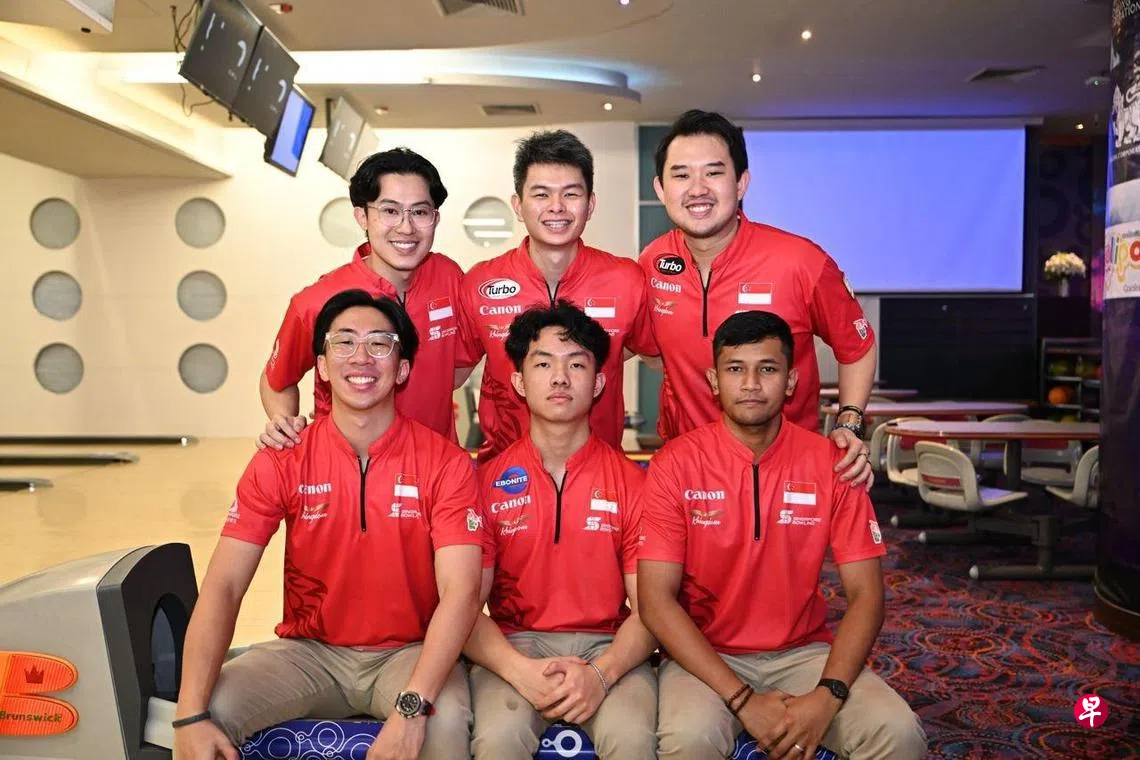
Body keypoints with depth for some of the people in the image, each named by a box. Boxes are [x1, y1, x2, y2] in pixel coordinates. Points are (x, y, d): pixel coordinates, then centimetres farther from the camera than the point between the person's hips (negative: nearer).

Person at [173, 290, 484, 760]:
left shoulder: (445, 463, -11)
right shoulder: (280, 463, -5)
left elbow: (460, 592, -19)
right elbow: (223, 586, -12)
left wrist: (412, 708, -32)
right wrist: (191, 715, -24)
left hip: (409, 653, -2)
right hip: (309, 651, 2)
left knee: (445, 722, -31)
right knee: (210, 714, -21)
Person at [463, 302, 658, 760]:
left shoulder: (632, 483, 2)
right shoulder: (488, 482, 2)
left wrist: (600, 673, -19)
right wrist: (521, 671, -19)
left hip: (607, 647, 1)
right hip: (512, 646, 0)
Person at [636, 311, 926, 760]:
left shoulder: (830, 464, -4)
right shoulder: (675, 464, -10)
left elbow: (865, 594, -3)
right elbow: (656, 600, -12)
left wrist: (827, 696, -18)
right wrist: (742, 699, -19)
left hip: (804, 653, 2)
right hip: (706, 656, -2)